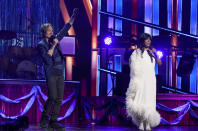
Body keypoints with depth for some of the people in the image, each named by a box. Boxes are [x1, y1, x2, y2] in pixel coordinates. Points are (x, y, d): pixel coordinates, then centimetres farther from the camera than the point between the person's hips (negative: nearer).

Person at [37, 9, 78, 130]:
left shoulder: (55, 39, 12)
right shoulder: (41, 45, -5)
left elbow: (66, 29, 14)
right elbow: (46, 58, -18)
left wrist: (73, 16, 9)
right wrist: (53, 45, -16)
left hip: (60, 73, 6)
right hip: (51, 73, -6)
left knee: (59, 99, 2)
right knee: (52, 97, -12)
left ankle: (53, 122, 6)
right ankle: (44, 119, 6)